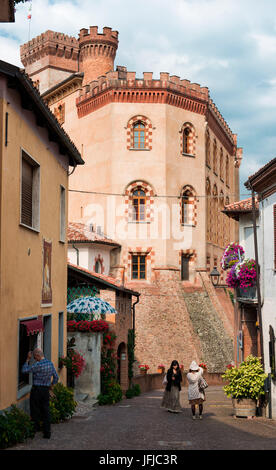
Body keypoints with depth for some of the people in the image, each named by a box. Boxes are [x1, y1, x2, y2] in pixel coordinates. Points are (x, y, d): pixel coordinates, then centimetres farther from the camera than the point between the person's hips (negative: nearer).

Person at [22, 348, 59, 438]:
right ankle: (47, 433, 7)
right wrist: (51, 385, 24)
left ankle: (36, 427, 20)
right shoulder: (50, 364, 3)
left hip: (36, 389, -6)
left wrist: (28, 359, -2)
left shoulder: (37, 365, -18)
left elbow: (24, 370, -10)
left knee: (35, 410, 11)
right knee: (46, 411, 7)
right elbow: (56, 377, 11)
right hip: (46, 390, 6)